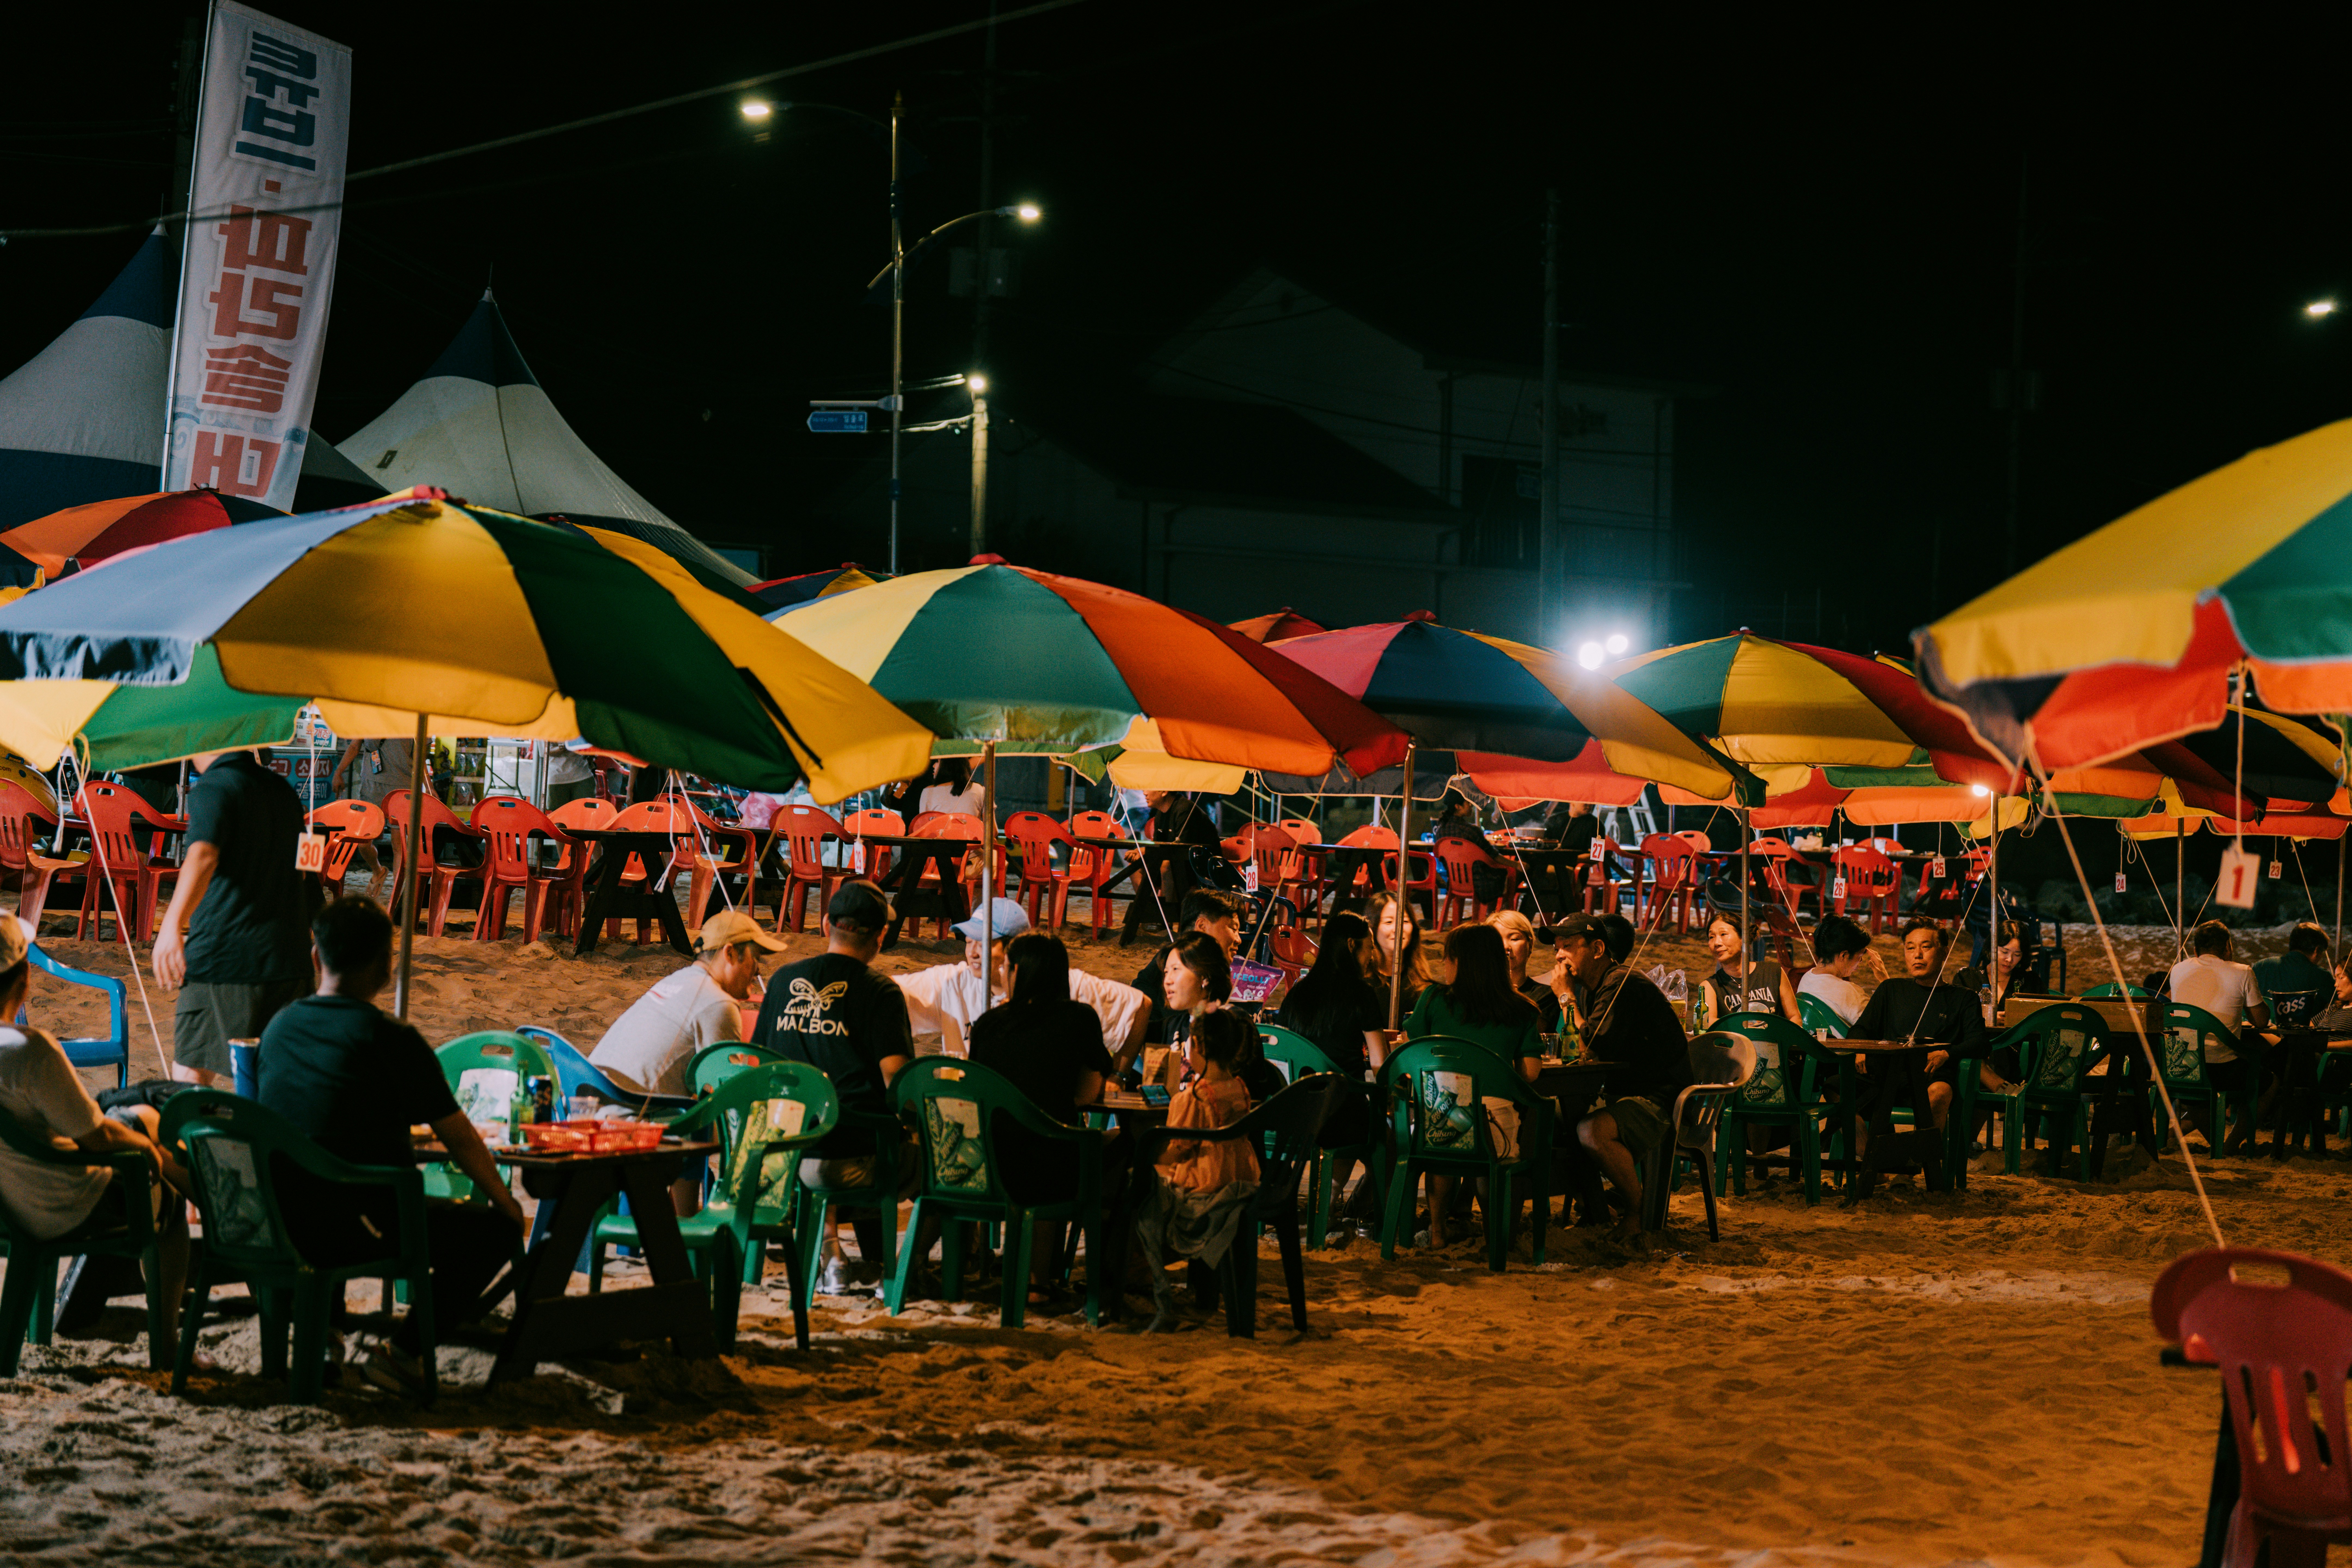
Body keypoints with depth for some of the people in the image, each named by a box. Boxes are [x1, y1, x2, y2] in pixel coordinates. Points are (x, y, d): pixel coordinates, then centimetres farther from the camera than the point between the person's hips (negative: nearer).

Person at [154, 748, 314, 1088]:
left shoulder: (213, 789, -7)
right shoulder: (284, 790, 16)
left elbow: (203, 856, -28)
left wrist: (171, 926, -41)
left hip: (223, 958, -7)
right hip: (291, 956, 7)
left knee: (190, 1076, 0)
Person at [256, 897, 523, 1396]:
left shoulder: (279, 1026, 7)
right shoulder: (392, 1040, -12)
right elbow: (459, 1139, -3)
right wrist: (505, 1200, 14)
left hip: (272, 1224, 7)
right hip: (349, 1232, -7)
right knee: (497, 1228, 6)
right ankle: (402, 1351, 3)